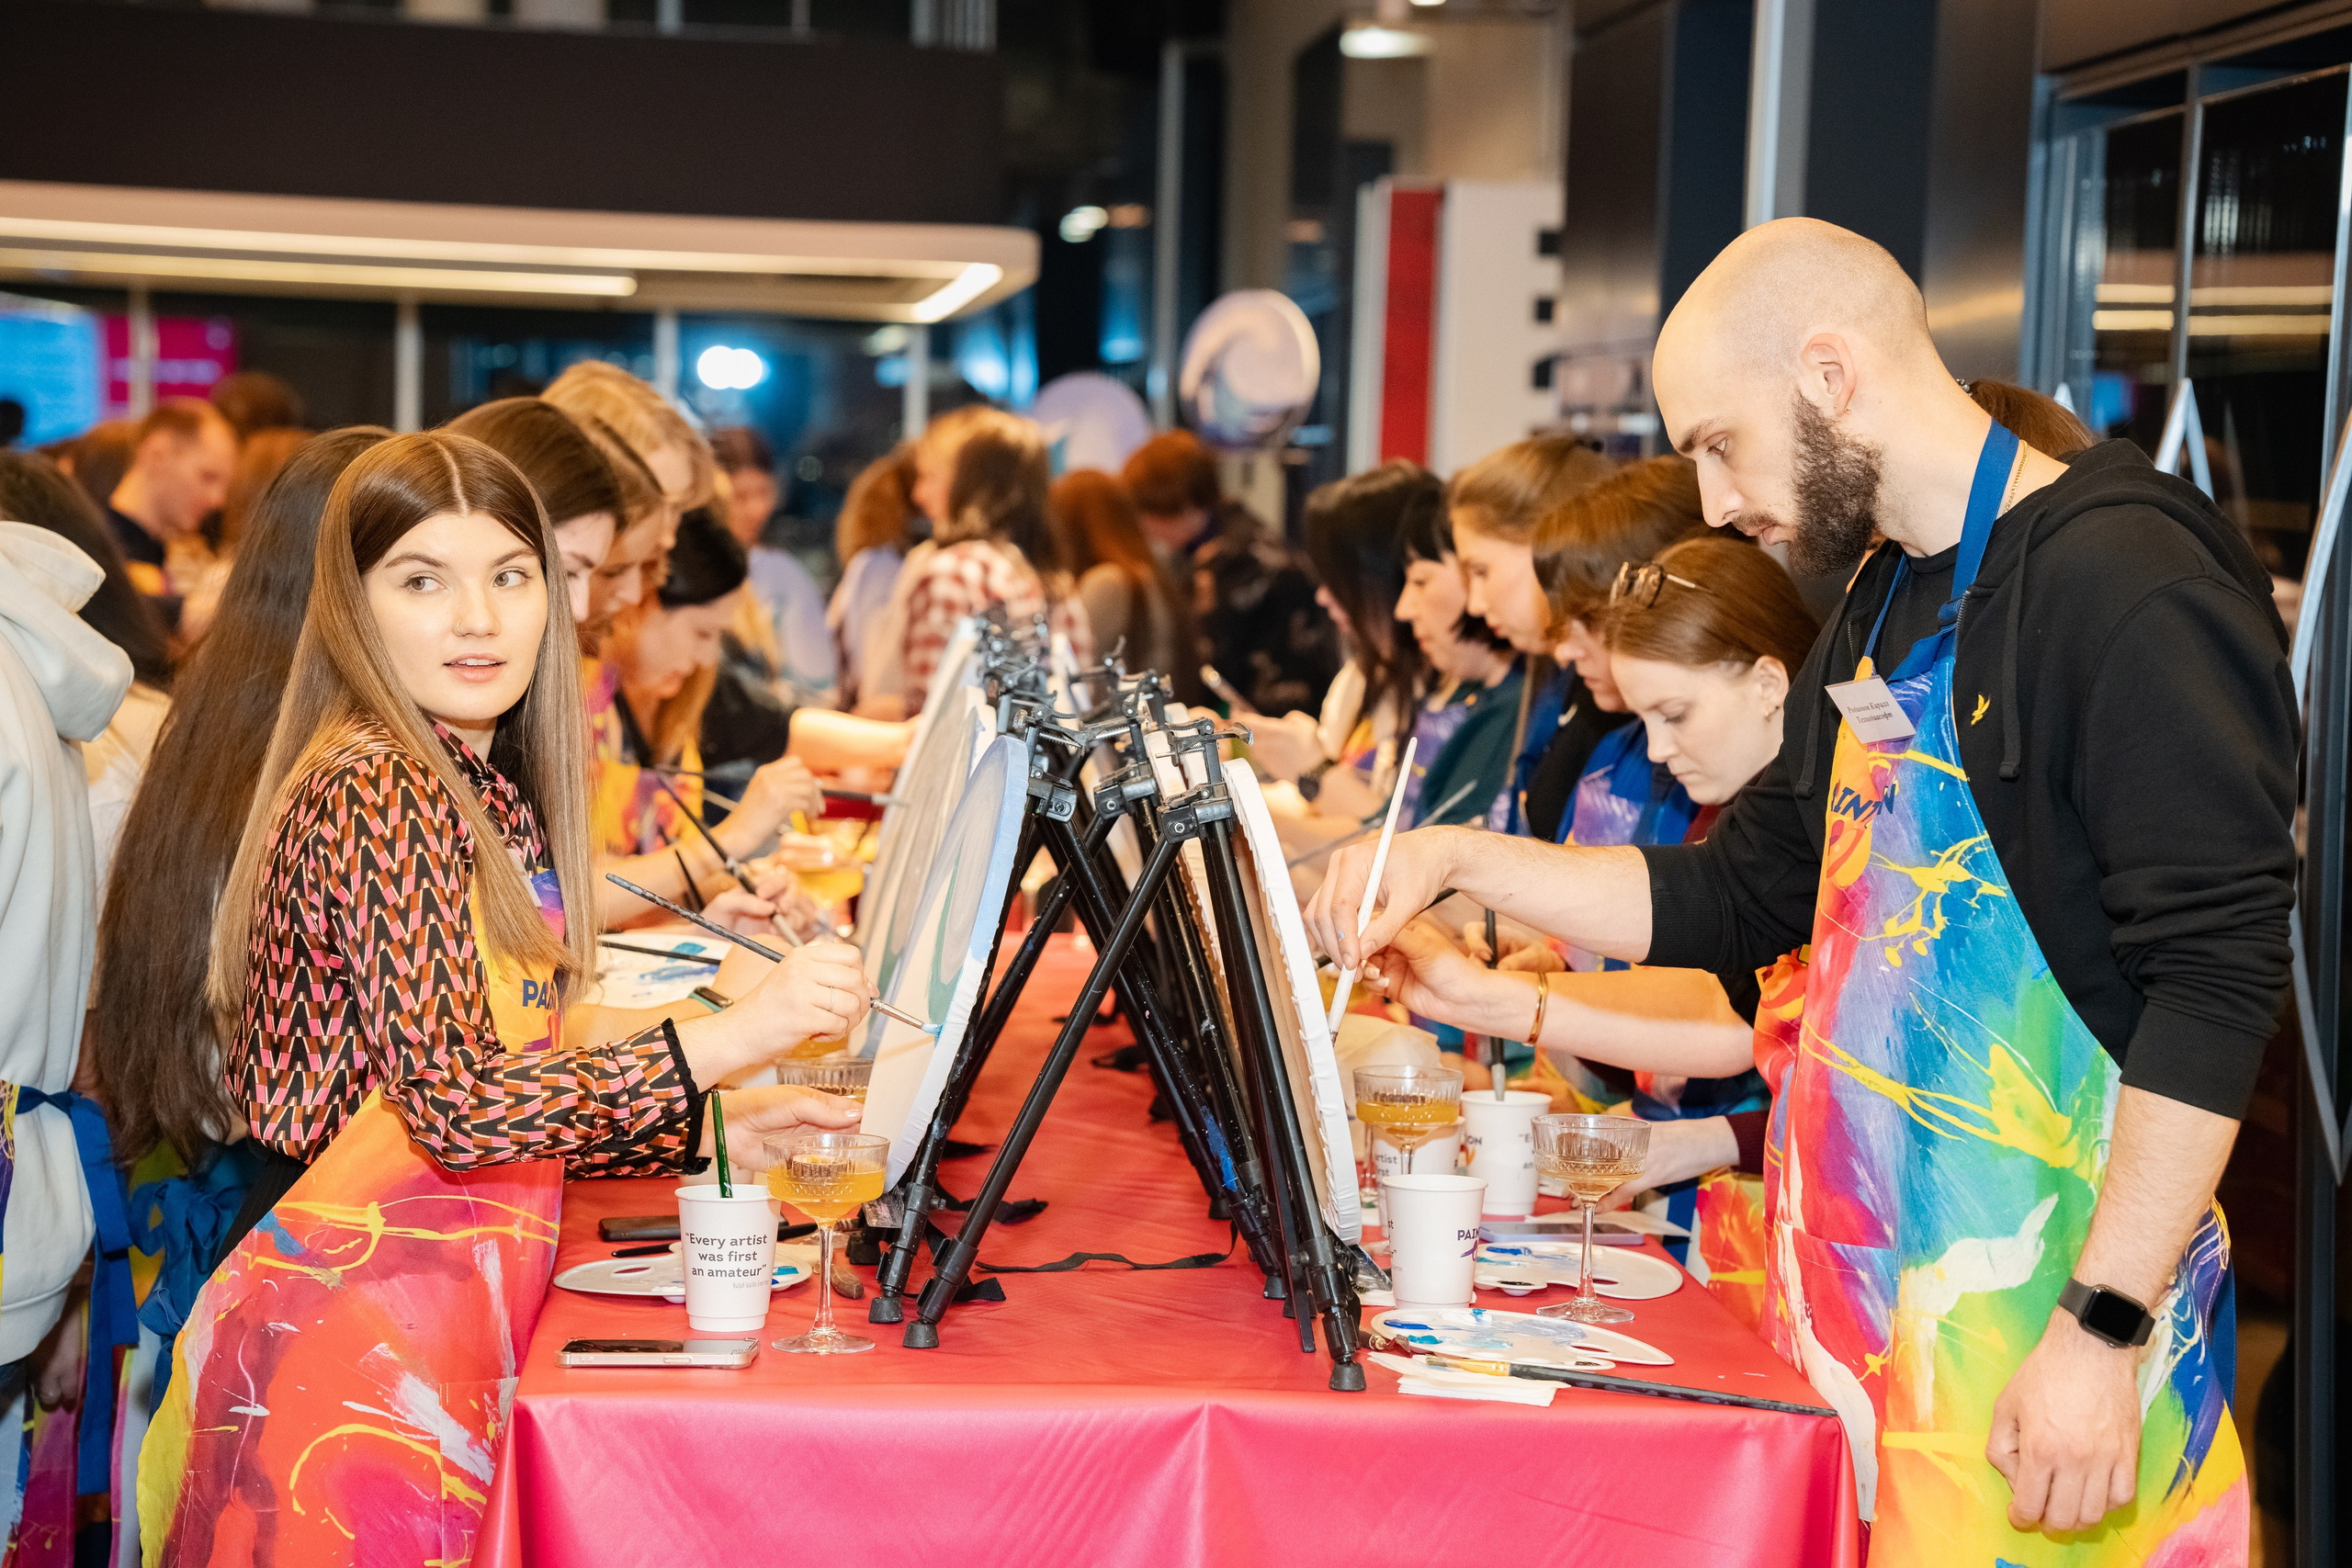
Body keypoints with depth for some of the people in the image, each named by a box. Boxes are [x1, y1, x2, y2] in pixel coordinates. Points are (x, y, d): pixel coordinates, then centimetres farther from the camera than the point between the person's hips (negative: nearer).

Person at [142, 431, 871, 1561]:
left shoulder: (486, 791, 14)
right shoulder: (374, 796, -15)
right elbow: (455, 1106, -23)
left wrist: (719, 1131, 6)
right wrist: (737, 1033, -27)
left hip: (448, 1318, 9)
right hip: (356, 1331, -9)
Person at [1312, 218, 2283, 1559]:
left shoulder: (2128, 581, -14)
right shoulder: (1887, 602, 15)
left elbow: (2218, 974, -19)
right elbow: (1742, 896, 22)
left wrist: (2105, 1332, -22)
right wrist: (1460, 862, 12)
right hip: (1868, 1288, 8)